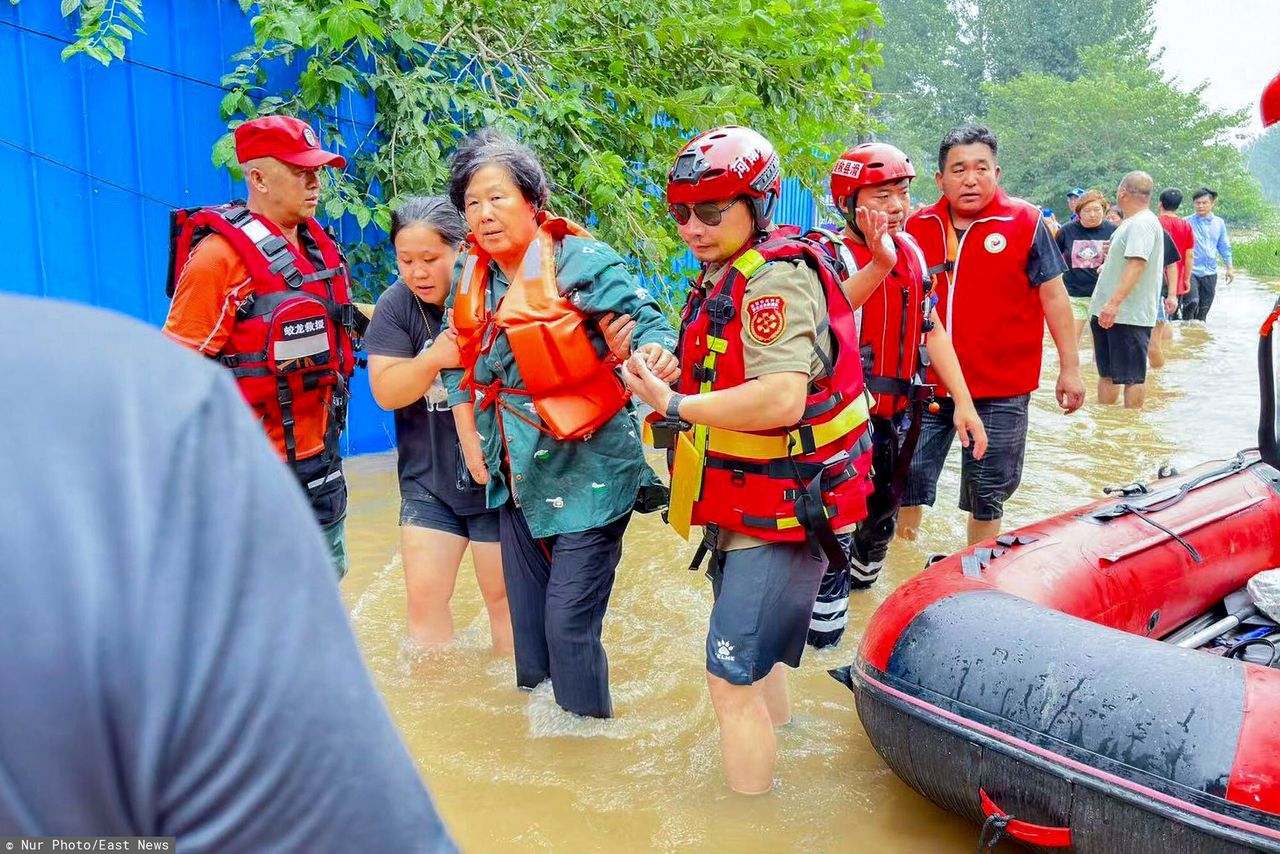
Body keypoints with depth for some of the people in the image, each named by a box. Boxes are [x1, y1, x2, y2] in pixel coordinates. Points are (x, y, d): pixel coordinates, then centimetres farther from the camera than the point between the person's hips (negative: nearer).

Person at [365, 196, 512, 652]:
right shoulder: (395, 305, -4)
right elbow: (385, 391, -10)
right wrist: (434, 360, -26)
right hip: (428, 479, 3)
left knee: (504, 593, 10)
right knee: (424, 596, 7)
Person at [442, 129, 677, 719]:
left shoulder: (581, 262, -14)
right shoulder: (470, 274, 5)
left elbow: (646, 321, -13)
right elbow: (461, 361, 17)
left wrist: (654, 351, -36)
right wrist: (470, 438, 13)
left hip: (587, 473, -7)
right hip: (517, 476, 7)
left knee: (569, 620, -4)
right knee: (526, 614, 19)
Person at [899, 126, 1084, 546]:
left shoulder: (1025, 223, -5)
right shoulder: (918, 226, 4)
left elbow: (1054, 296, -1)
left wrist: (1070, 367, -2)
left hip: (1001, 388, -2)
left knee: (987, 494, 10)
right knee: (908, 477, 6)